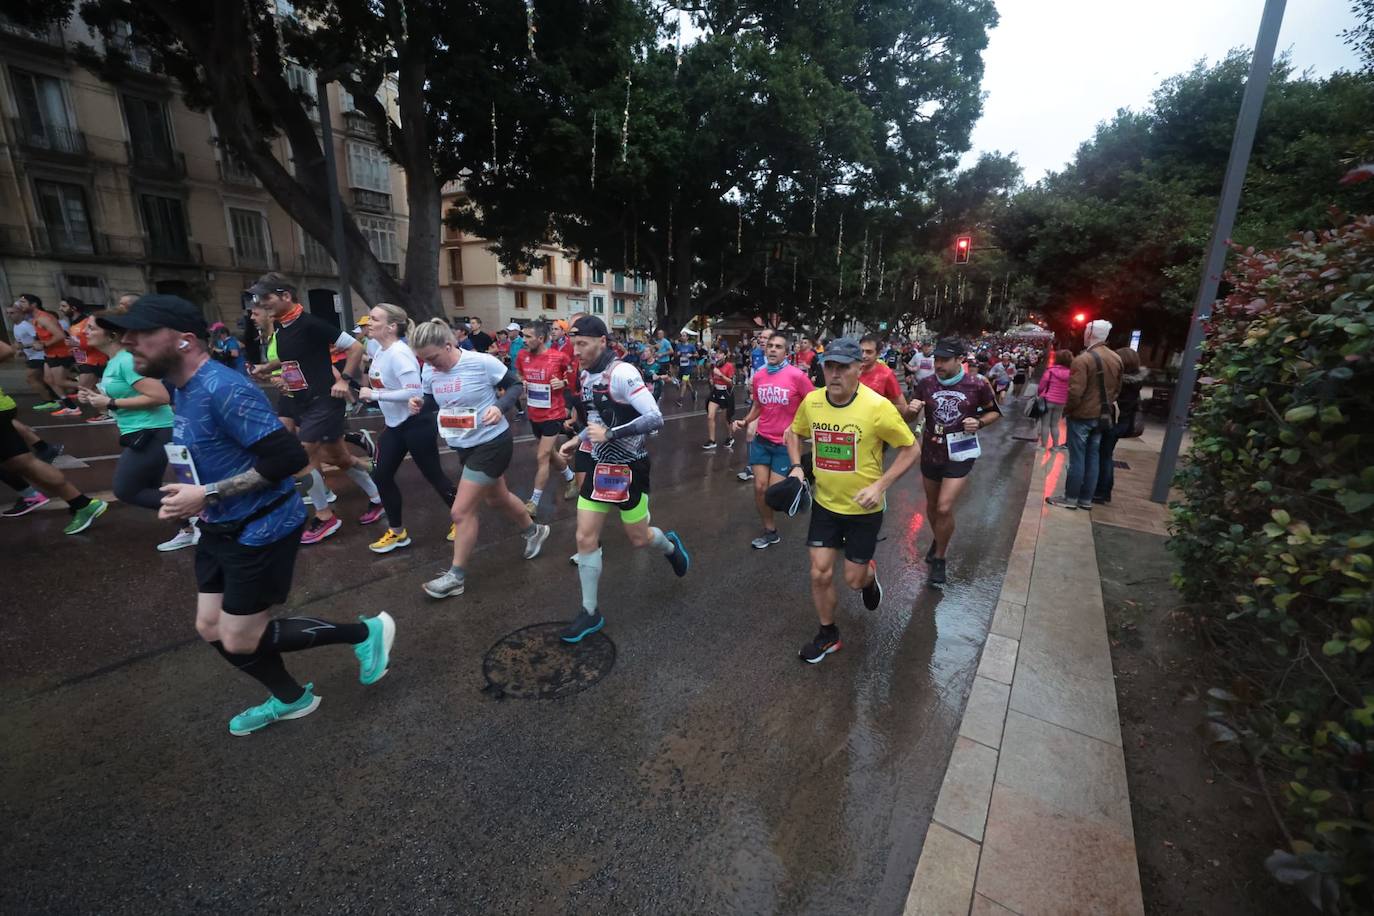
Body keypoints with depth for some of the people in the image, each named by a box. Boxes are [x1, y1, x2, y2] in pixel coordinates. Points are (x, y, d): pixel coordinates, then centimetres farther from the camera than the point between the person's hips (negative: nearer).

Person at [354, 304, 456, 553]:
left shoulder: (399, 353, -23)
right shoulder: (381, 350, 4)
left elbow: (413, 391, -31)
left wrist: (374, 395, -24)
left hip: (417, 423, -9)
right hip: (395, 424, 9)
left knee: (434, 475, 3)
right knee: (381, 476, 10)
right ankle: (397, 532, 25)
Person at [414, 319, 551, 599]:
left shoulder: (482, 362, -21)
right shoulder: (430, 371, -3)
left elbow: (516, 385, -10)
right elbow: (433, 402, 11)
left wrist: (500, 407, -28)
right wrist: (420, 404, -12)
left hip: (492, 443, -8)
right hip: (464, 446, 8)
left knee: (461, 511, -5)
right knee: (496, 498, 24)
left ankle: (456, 576, 13)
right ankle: (534, 531, 50)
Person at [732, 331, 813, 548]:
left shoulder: (797, 376, -14)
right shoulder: (758, 377, 2)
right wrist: (745, 422, 3)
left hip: (786, 443, -4)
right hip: (761, 440, 5)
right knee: (760, 487, 3)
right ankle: (770, 531, 21)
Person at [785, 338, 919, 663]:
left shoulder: (878, 407, -21)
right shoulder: (811, 401, -8)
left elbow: (911, 450, -11)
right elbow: (794, 433, 12)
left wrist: (880, 485, -21)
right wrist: (796, 466, -4)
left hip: (864, 509, -3)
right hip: (825, 504, 3)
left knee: (853, 580, 8)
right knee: (820, 574, 4)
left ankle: (869, 575, 46)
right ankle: (828, 635, 28)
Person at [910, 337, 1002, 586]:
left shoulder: (977, 385, -11)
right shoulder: (926, 384, -6)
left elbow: (994, 412, 5)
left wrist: (978, 422, -16)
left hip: (960, 455, -3)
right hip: (930, 453, 3)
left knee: (945, 508, -12)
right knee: (932, 505, 18)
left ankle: (939, 558, 10)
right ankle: (938, 539, 48)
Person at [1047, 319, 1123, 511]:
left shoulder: (1083, 359, -18)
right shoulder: (1116, 359, 8)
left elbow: (1075, 392, -23)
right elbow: (1117, 389, 14)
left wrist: (1066, 410, -8)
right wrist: (1105, 406, 21)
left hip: (1082, 416, -7)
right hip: (1102, 416, 7)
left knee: (1077, 458, -1)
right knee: (1093, 457, 11)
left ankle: (1070, 498, 7)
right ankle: (1086, 499, 18)